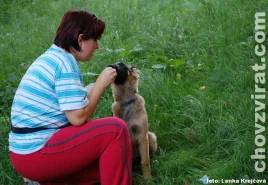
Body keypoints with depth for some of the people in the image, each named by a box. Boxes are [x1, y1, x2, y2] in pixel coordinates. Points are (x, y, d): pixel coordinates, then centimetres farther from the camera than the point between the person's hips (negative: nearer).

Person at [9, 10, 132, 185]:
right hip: (37, 153, -10)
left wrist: (100, 84, 9)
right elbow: (78, 117, -18)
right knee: (115, 129, -13)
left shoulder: (52, 57, 13)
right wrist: (102, 83, -8)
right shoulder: (65, 61, -15)